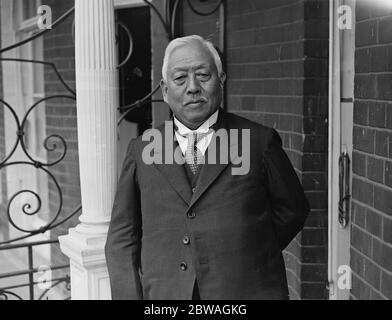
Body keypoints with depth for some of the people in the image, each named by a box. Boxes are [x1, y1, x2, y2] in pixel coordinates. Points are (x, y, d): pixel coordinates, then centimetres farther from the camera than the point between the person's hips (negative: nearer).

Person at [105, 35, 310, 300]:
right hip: (164, 293, 1)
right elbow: (121, 240, 8)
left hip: (247, 291, -1)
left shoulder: (258, 141, 3)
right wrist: (131, 295, -1)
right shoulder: (141, 151, 7)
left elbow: (292, 209, 14)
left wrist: (250, 255, 7)